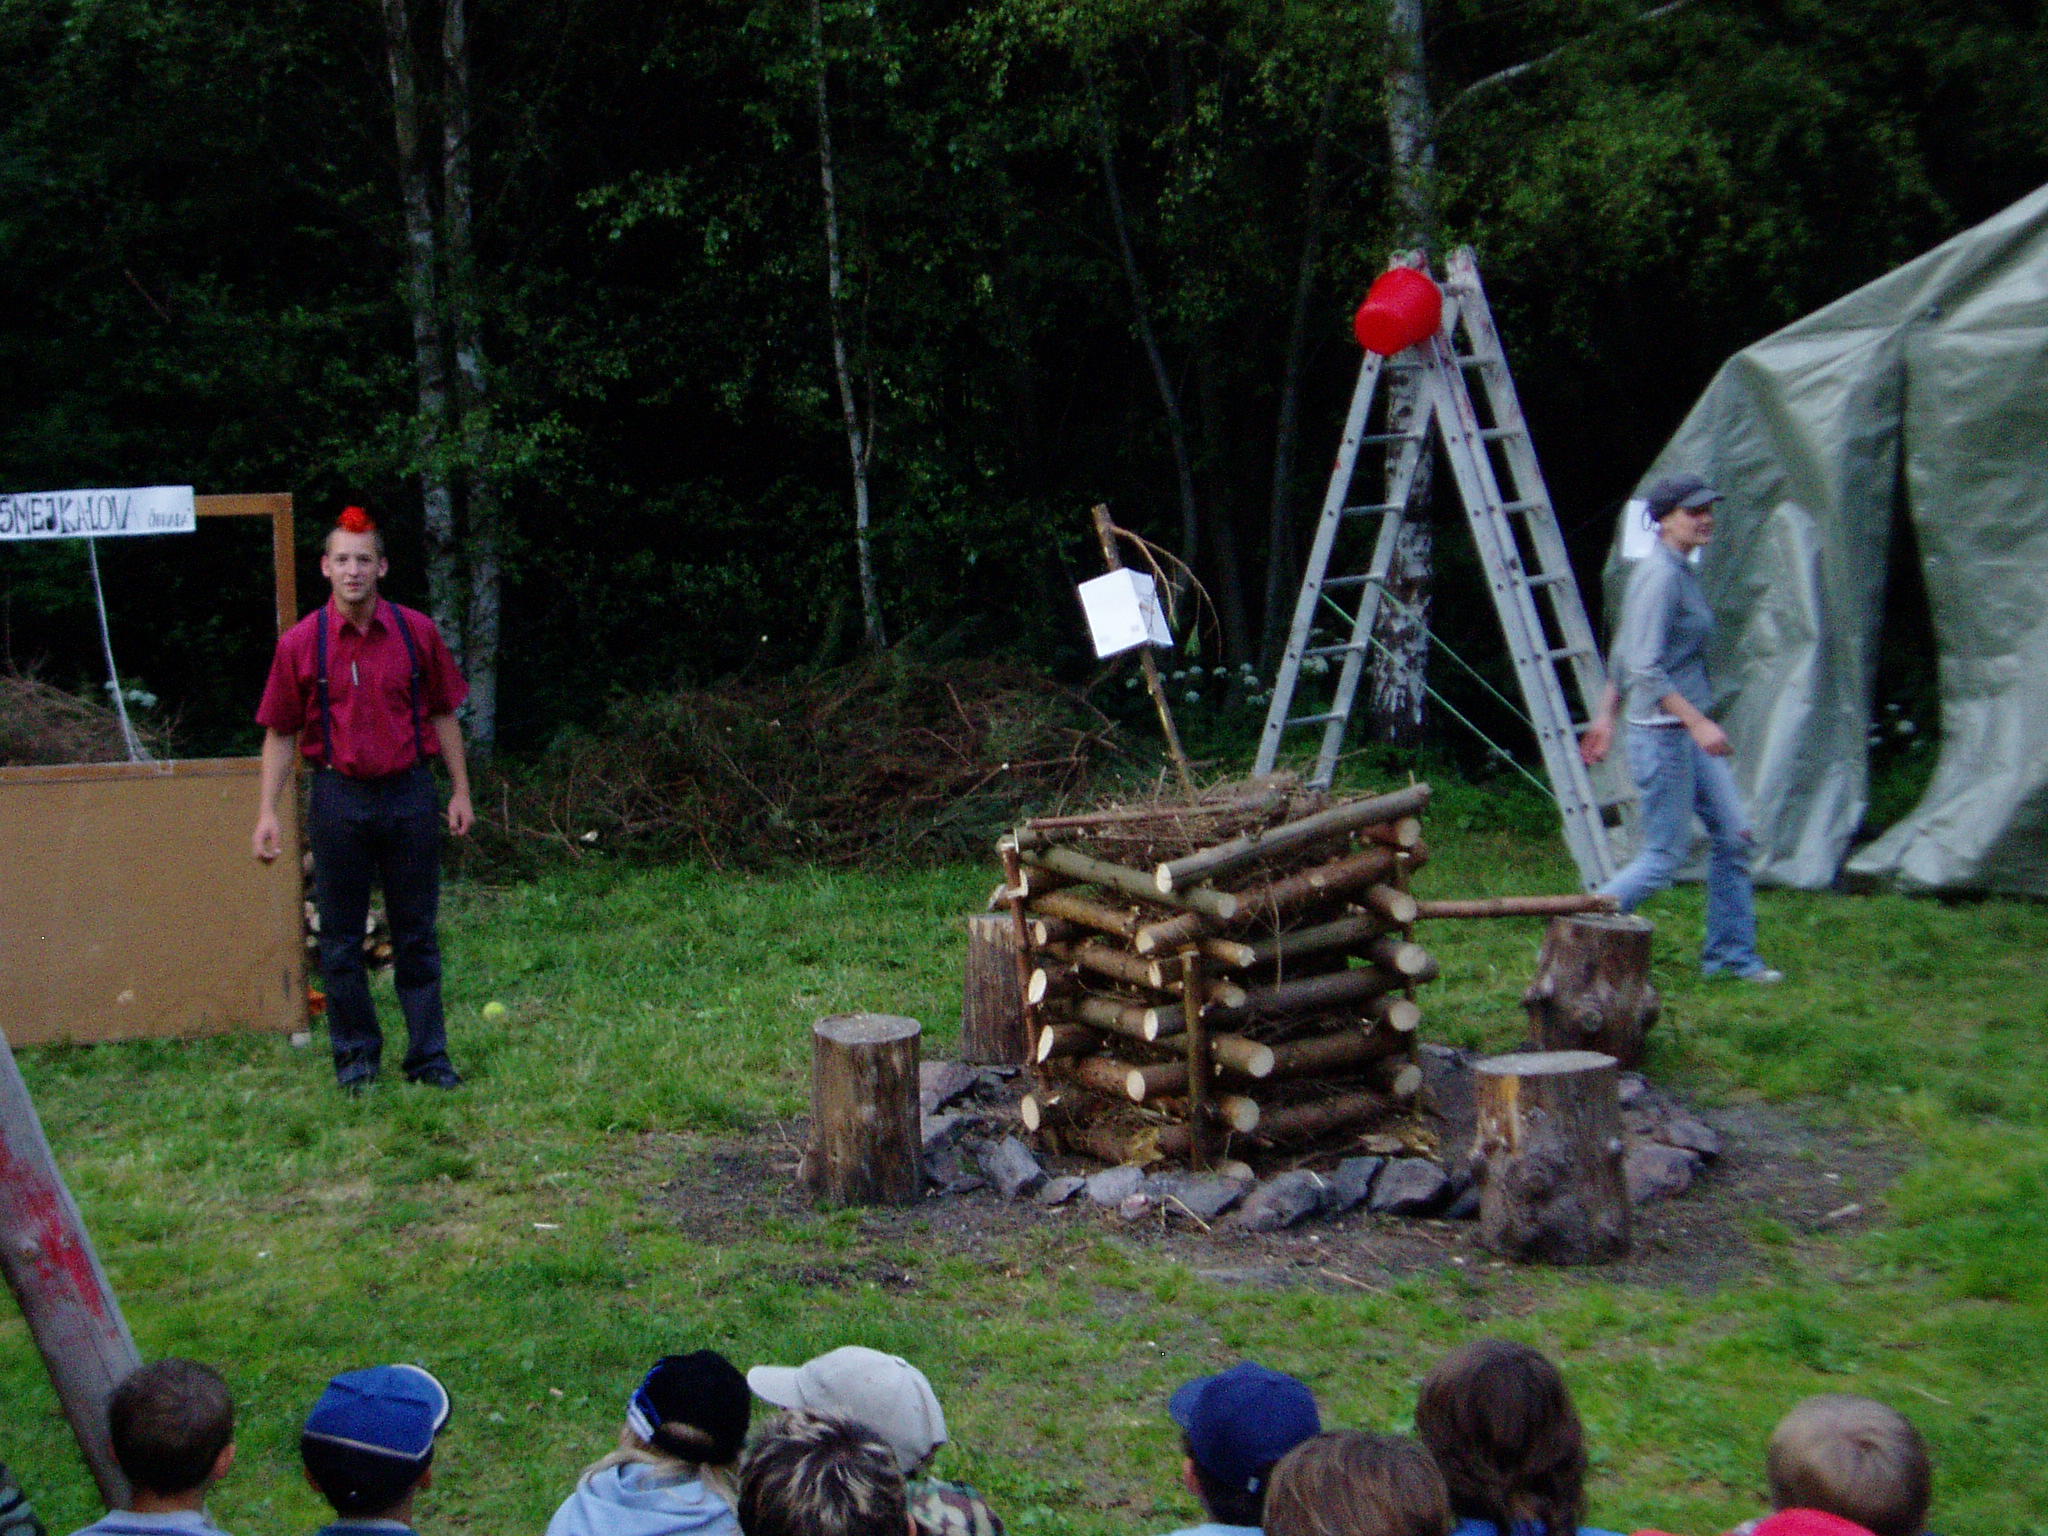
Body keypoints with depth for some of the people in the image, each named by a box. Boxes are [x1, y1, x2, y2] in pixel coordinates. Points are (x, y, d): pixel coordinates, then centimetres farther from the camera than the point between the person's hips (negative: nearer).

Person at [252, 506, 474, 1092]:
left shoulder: (417, 632, 0)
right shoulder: (301, 643, -3)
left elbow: (443, 714, 9)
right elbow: (279, 732, 2)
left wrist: (460, 790, 7)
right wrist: (267, 811, -4)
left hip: (409, 795, 1)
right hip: (339, 797, 0)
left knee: (416, 934, 7)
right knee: (340, 938, 6)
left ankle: (429, 1054, 15)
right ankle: (356, 1054, 19)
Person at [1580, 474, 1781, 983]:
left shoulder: (1679, 570, 13)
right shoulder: (1660, 575, -17)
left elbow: (1622, 654, 19)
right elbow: (1645, 668, -24)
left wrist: (1606, 716, 22)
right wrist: (1698, 723, -26)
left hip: (1689, 729, 10)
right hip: (1663, 731, -10)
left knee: (1734, 835, 9)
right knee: (1664, 855, -3)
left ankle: (1731, 954, 17)